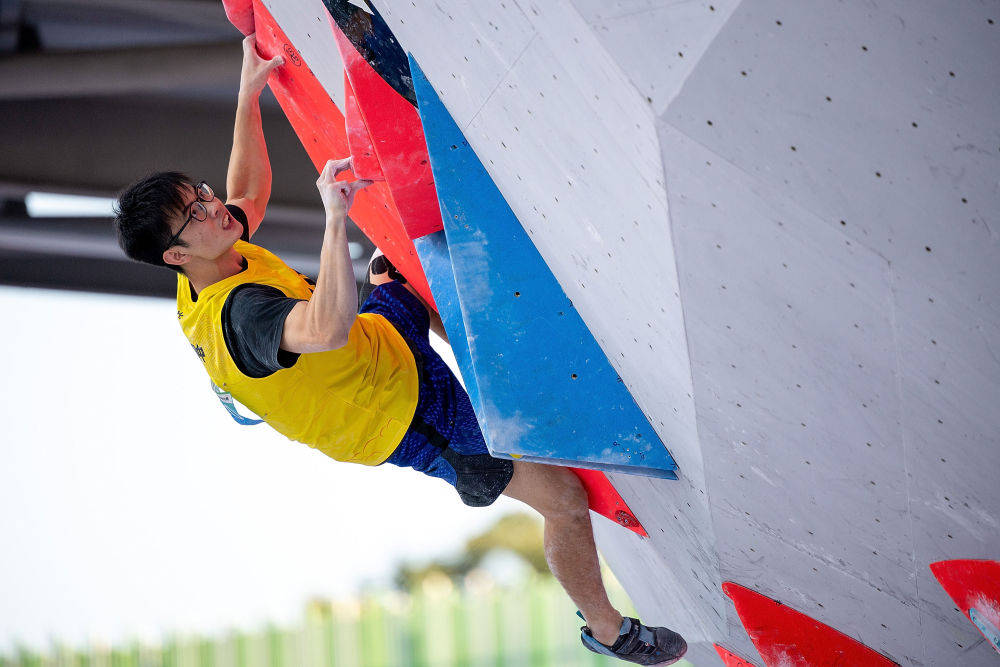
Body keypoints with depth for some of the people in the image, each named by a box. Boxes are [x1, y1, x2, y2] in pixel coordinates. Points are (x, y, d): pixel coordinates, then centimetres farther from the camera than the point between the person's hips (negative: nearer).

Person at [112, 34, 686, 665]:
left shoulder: (209, 272, -9)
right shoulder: (238, 316, -38)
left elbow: (249, 192, 12)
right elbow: (328, 329, -58)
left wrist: (249, 93, 9)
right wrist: (336, 216, -57)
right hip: (410, 416, -9)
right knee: (565, 499, -3)